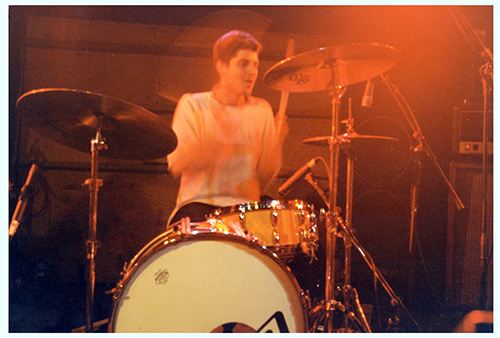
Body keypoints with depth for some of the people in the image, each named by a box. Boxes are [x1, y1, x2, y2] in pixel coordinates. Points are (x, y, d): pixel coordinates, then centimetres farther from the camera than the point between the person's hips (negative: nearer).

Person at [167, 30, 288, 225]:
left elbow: (264, 179, 7)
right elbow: (176, 167, -10)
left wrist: (277, 142, -10)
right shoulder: (192, 104, 3)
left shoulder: (262, 110, 12)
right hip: (199, 203, -3)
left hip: (245, 207, 4)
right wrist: (218, 140, -23)